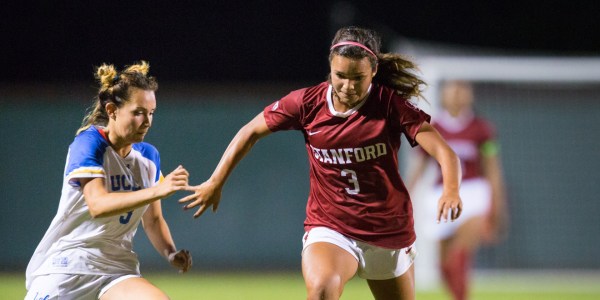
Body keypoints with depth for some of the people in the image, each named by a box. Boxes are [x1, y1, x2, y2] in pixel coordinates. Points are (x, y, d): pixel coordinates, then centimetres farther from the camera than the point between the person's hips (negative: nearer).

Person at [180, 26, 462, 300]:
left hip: (389, 232, 1)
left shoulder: (391, 105, -14)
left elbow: (444, 153, -21)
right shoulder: (307, 102, -8)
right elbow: (251, 132, 6)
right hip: (328, 227, -1)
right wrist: (215, 183, 4)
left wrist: (451, 191, -42)